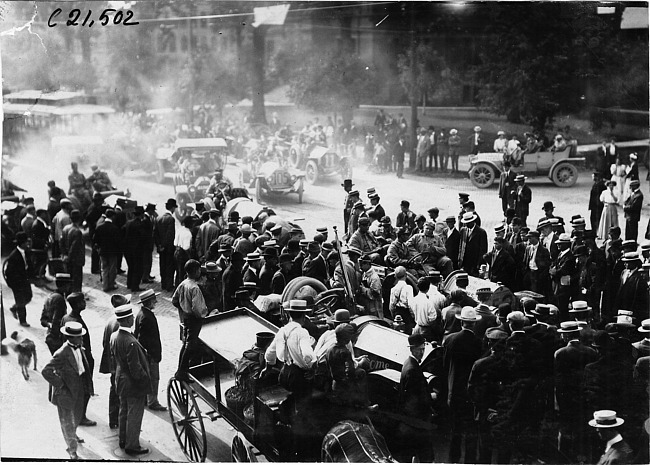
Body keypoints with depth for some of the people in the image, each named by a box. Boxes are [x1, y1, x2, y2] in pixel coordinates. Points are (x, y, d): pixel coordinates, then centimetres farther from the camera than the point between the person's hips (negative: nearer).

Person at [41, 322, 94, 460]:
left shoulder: (79, 348, -4)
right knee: (67, 419, 11)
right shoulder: (62, 354, -30)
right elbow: (46, 371, -31)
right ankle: (72, 450, 27)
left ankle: (72, 435, 57)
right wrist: (60, 386, -23)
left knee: (77, 415, 28)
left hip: (79, 389, 8)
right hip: (66, 391, -8)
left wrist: (87, 385, 12)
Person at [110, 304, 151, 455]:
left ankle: (123, 440, 39)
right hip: (134, 385, -9)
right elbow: (135, 368, -27)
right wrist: (146, 378, -12)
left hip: (121, 381, 9)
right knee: (134, 415, 8)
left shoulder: (114, 336, -6)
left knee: (124, 412, 24)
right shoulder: (130, 342, -32)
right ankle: (132, 446, 20)